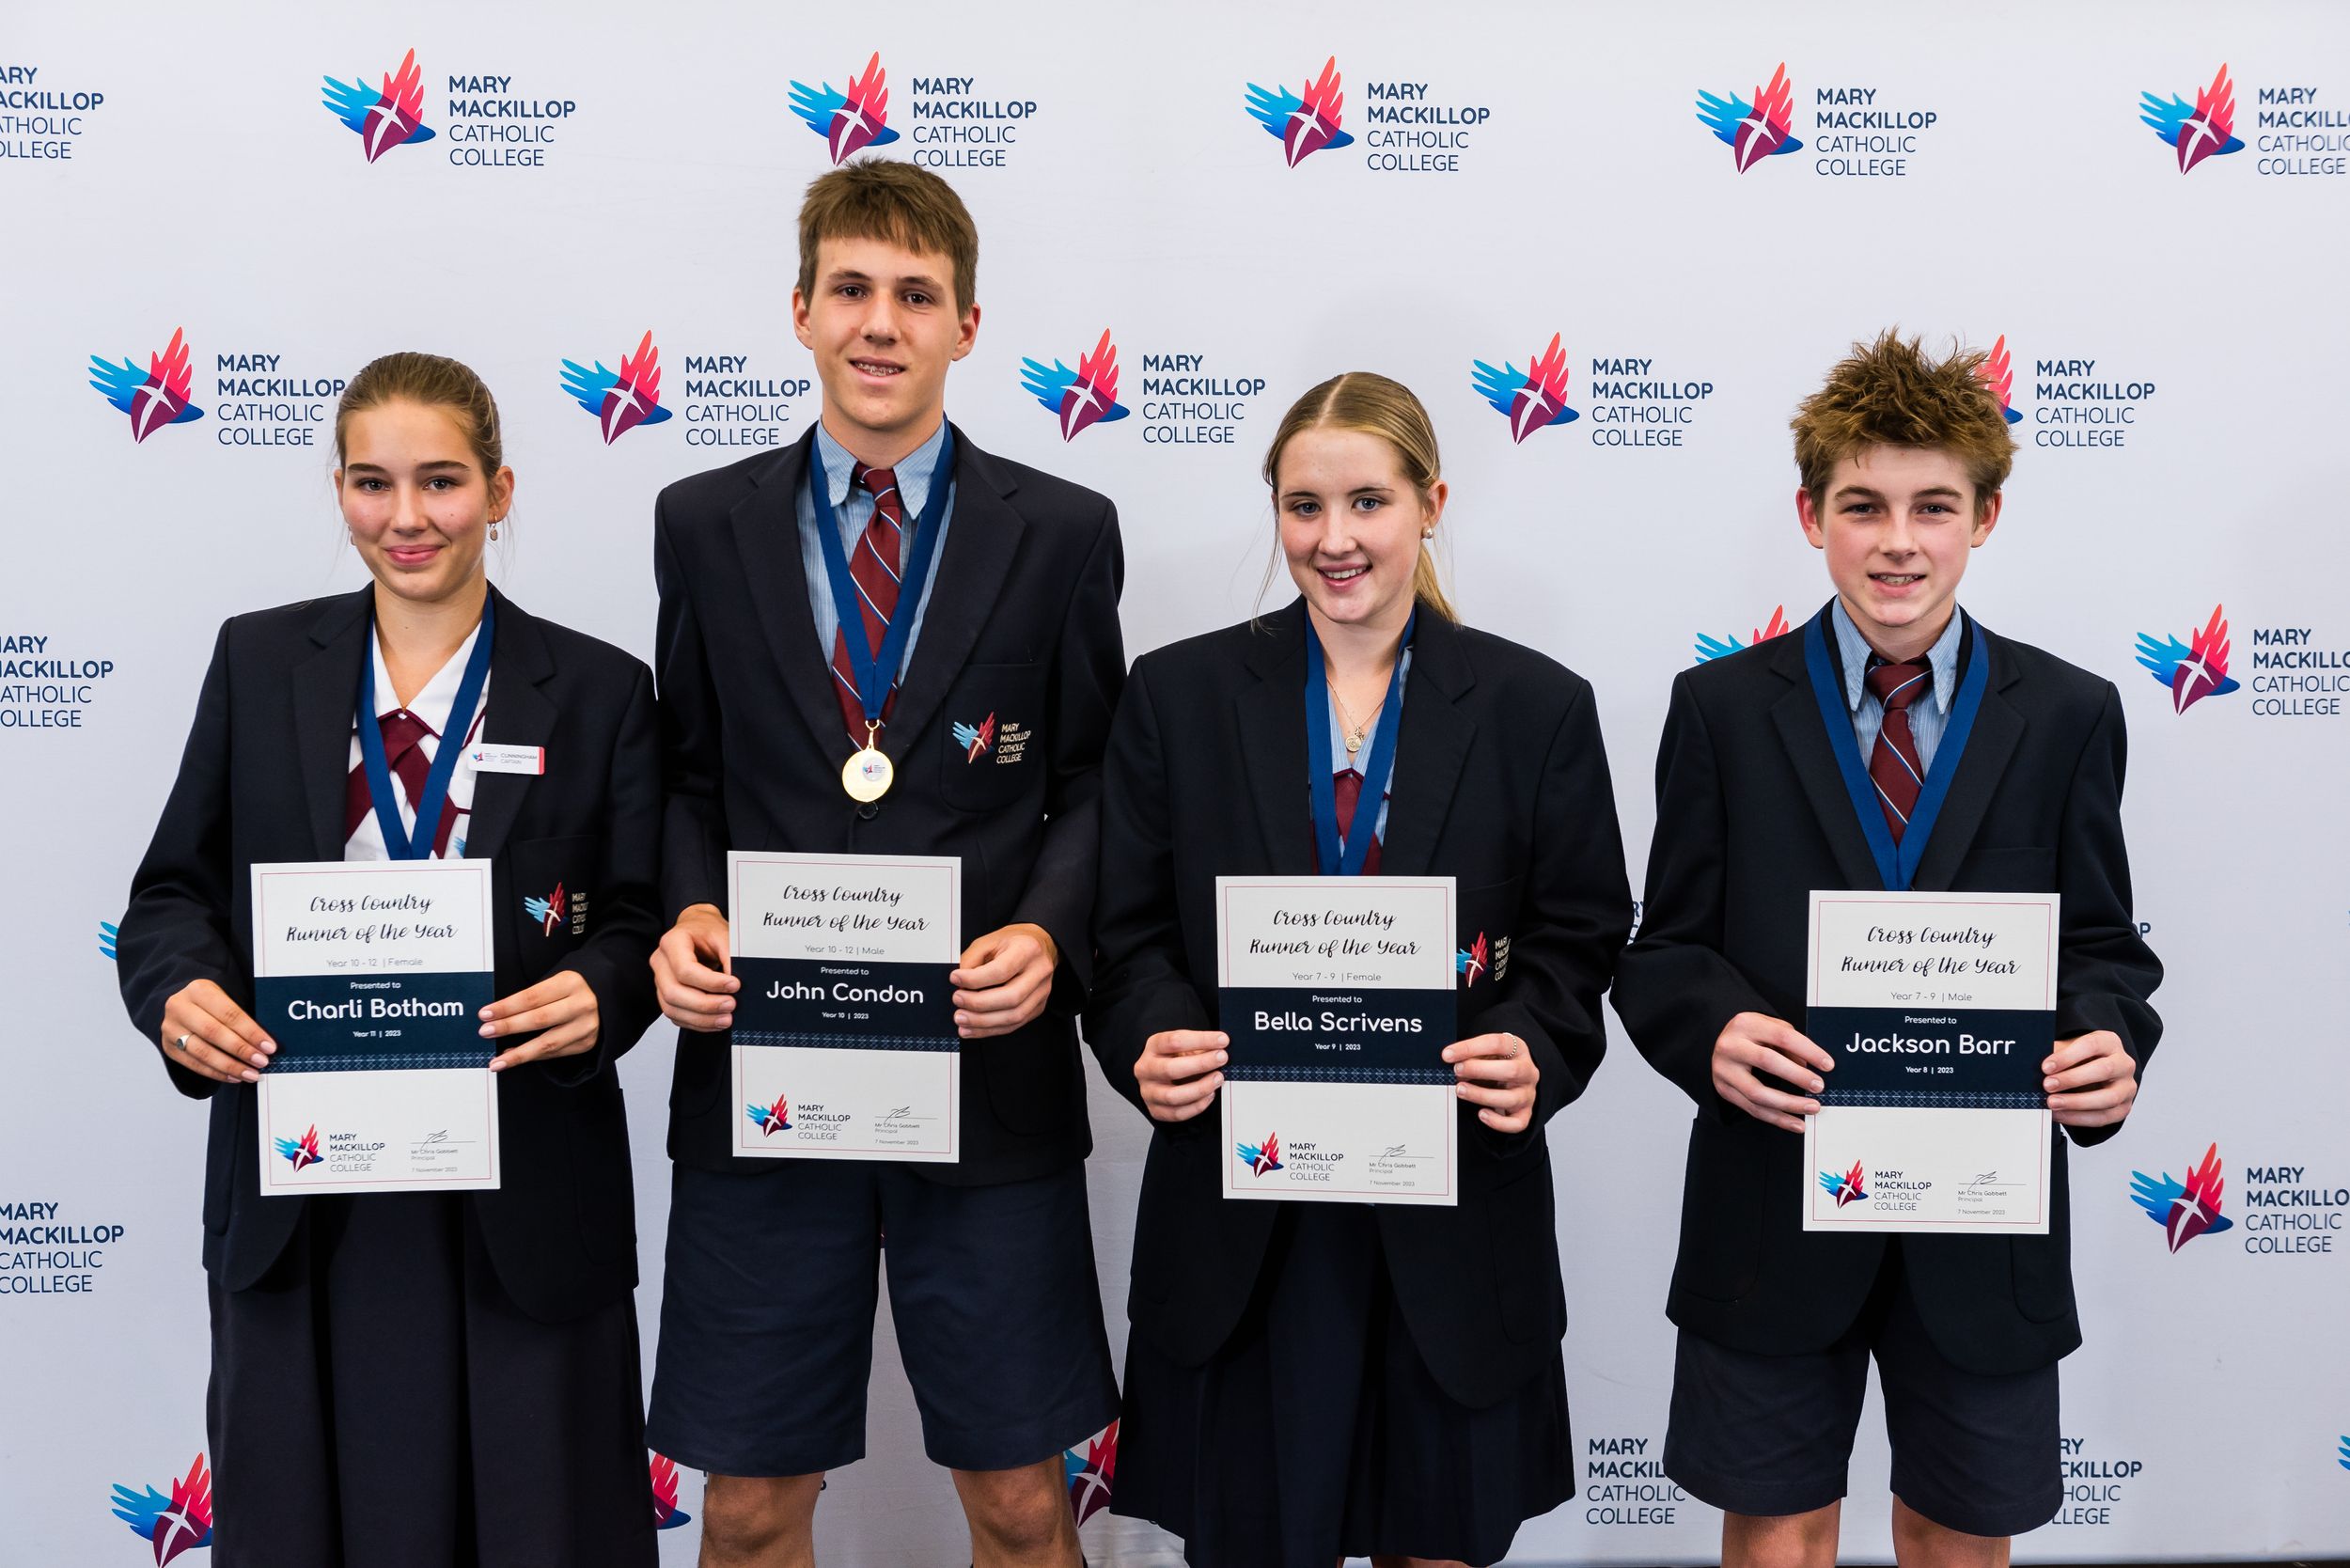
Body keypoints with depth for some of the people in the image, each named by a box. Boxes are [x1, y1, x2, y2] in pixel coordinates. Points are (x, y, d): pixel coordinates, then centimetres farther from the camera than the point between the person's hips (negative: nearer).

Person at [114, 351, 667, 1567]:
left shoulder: (599, 691, 2)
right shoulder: (258, 661, 6)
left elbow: (641, 920, 1)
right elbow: (173, 889, 8)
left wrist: (597, 994, -20)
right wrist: (181, 989, -13)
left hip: (521, 1195, -1)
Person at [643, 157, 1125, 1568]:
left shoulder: (1063, 534, 2)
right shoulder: (706, 525, 6)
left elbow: (1094, 788, 4)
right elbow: (689, 777, 10)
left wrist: (1047, 934, -14)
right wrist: (687, 915, -9)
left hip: (989, 1076, -1)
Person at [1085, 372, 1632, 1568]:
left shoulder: (1539, 707, 3)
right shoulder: (1177, 694, 3)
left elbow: (1581, 943, 3)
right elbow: (1127, 932, 3)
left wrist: (1535, 1058, -16)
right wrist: (1149, 1041, -17)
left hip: (1453, 1214, 0)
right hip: (1238, 1217, 0)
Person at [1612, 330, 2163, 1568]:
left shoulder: (2068, 715, 3)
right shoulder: (1722, 708, -1)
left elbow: (2101, 942, 5)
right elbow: (1663, 951, -1)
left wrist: (2109, 1043, -16)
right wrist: (1712, 1029, -22)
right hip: (1772, 1203, -1)